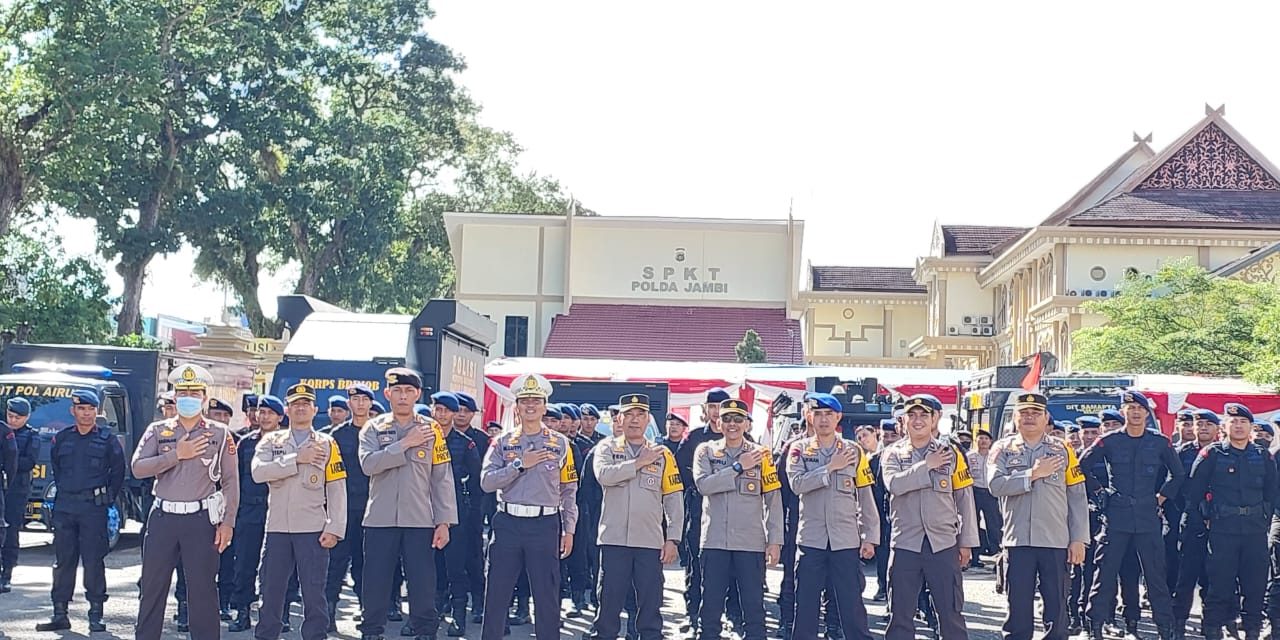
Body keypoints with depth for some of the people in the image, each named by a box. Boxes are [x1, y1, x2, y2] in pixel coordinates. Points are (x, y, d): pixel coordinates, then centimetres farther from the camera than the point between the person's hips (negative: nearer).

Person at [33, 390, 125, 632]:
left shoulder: (108, 439, 2)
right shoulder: (61, 438, 10)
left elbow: (118, 471, 7)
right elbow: (55, 468, 22)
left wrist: (107, 499, 4)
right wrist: (65, 492, 15)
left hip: (94, 508, -3)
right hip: (64, 508, 3)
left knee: (93, 562, -4)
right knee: (63, 561, 6)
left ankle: (96, 615, 2)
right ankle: (60, 614, 12)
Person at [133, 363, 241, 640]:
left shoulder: (220, 434, 4)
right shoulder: (158, 430, 8)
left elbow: (231, 481, 3)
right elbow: (138, 468, -4)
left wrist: (227, 523, -4)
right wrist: (176, 454, -12)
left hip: (201, 519, -2)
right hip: (162, 517, 2)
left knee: (203, 590, 1)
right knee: (152, 588, 8)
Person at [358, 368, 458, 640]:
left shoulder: (432, 429, 5)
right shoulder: (373, 428, 6)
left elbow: (442, 479, 3)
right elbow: (368, 463, -13)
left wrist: (444, 521, -3)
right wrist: (404, 444, -14)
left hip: (420, 521, 0)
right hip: (380, 520, 0)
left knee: (423, 585, 0)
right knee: (375, 584, 5)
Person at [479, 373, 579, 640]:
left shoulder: (560, 443, 7)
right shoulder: (502, 443, 8)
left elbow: (569, 490, 8)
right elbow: (486, 482, -4)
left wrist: (569, 529, 3)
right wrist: (520, 464, -12)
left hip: (545, 525, -1)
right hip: (508, 523, 1)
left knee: (547, 596, 3)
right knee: (496, 595, 5)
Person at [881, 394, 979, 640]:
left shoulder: (950, 454, 7)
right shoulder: (893, 455, 5)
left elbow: (965, 499, 8)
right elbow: (894, 484, -16)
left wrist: (966, 541, 4)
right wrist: (927, 465, -12)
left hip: (944, 545, 0)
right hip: (905, 545, 0)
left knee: (951, 612, 4)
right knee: (900, 614, 4)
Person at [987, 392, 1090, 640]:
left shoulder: (1063, 450, 8)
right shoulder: (1002, 449, 6)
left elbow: (1077, 498, 7)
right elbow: (995, 485, -11)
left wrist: (1079, 539, 0)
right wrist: (1033, 474, -14)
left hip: (1056, 542, 1)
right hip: (1018, 541, -1)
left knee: (1056, 608, 5)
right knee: (1018, 608, 4)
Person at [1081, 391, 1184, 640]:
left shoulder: (1160, 443, 6)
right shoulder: (1109, 441, 2)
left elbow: (1178, 475, 19)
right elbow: (1082, 467, 9)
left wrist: (1162, 496, 11)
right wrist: (1099, 490, 5)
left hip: (1148, 519, 1)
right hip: (1115, 519, -1)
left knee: (1156, 577, 3)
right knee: (1104, 575, 0)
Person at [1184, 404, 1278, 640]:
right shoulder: (1212, 454, 0)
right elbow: (1193, 490, 1)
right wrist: (1200, 519, -2)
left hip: (1256, 531, 3)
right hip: (1222, 530, -3)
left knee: (1255, 583, 5)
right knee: (1220, 583, -2)